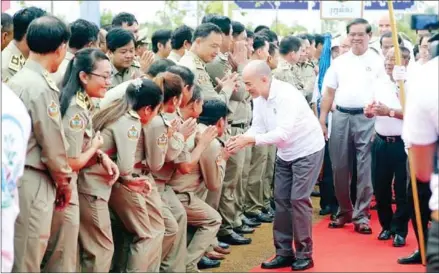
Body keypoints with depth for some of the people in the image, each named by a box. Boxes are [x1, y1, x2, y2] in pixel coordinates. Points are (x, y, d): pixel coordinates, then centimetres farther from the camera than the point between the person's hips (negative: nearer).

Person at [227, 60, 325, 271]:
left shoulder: (286, 95, -29)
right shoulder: (259, 99, -4)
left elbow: (283, 133, -35)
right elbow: (257, 128, -5)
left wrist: (249, 140, -38)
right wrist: (240, 139, -24)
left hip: (307, 150, -8)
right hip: (285, 154, 8)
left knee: (298, 199, -9)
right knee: (281, 200, 7)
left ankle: (304, 254, 3)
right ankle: (284, 252, 15)